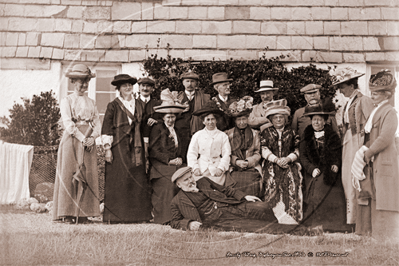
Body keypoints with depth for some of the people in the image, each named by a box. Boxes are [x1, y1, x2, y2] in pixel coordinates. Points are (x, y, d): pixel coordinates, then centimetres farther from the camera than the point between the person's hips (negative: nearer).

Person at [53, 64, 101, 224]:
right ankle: (67, 214, -3)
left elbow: (97, 123, 9)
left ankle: (83, 214, 2)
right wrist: (82, 138, -16)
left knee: (88, 176, -1)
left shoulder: (91, 102, 17)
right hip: (71, 141, -4)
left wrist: (92, 137, -10)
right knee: (69, 174, -6)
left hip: (89, 142, 4)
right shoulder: (67, 101, 4)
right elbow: (67, 123, -8)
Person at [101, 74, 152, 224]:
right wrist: (107, 148, -10)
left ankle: (137, 215, 9)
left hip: (135, 148, 5)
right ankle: (115, 216, 0)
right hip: (118, 148, -5)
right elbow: (106, 127, -4)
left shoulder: (138, 105, 16)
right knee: (117, 181, -6)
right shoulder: (113, 106, 0)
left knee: (137, 180, 2)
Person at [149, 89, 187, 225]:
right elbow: (154, 151, -2)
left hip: (177, 165, 5)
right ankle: (165, 218, -20)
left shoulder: (178, 132, 24)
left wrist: (180, 159, 2)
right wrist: (169, 160, -9)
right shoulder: (157, 129, 6)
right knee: (168, 185, -25)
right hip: (161, 167, -5)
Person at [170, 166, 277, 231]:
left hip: (234, 206, 5)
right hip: (219, 220, -4)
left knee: (262, 207, -13)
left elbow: (225, 190, 20)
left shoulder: (204, 181, 18)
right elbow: (174, 222, 4)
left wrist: (244, 196, 7)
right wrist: (189, 224, -17)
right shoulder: (177, 201, 6)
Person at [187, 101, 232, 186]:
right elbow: (191, 153, 9)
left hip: (216, 170, 0)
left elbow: (226, 154, 7)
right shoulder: (197, 135, 15)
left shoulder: (223, 136, 14)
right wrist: (195, 168, -7)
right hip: (200, 169, 1)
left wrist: (221, 168, -8)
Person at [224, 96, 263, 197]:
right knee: (236, 181, -29)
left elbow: (257, 154, 9)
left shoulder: (255, 134, 15)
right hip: (234, 169, 0)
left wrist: (248, 162, -9)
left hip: (252, 167, 0)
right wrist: (237, 161, -9)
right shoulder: (229, 134, 14)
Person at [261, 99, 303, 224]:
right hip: (272, 167, 0)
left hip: (289, 166, 0)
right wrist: (276, 160, -11)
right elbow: (264, 150, 2)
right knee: (273, 190, -13)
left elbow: (297, 150, 9)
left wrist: (288, 159, -10)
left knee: (292, 189, -14)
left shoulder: (291, 132, 12)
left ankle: (292, 218, -10)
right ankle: (277, 218, -8)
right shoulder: (266, 133, 10)